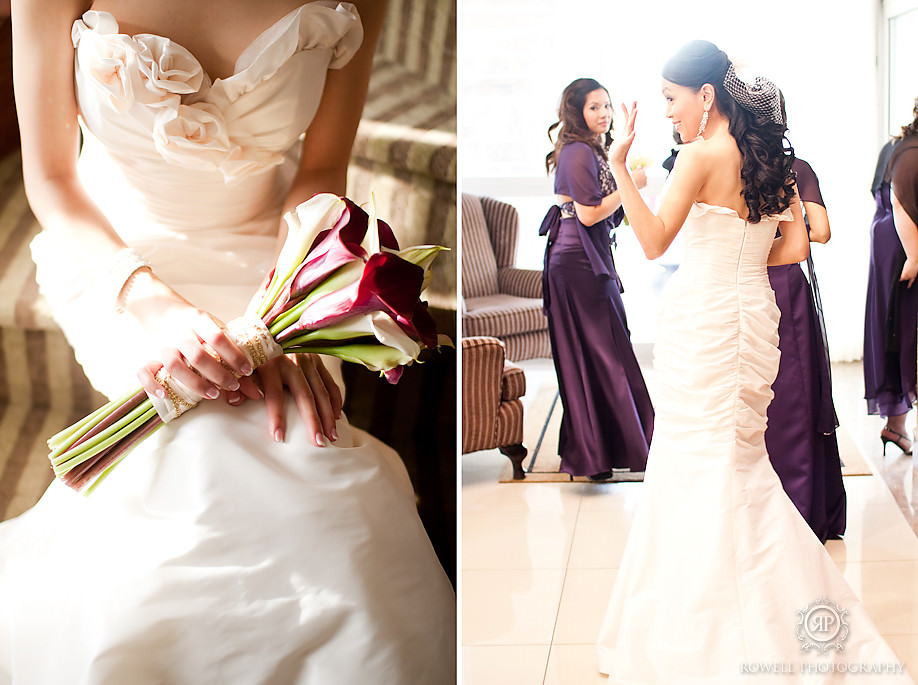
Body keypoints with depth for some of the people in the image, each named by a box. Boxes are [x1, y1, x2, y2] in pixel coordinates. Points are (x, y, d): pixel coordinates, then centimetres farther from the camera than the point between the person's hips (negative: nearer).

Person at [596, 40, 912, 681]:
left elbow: (655, 241, -20)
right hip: (752, 311, 8)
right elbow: (795, 247, 9)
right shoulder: (772, 159, 9)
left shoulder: (702, 156, -13)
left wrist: (621, 166, -22)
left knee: (702, 467, 0)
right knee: (736, 462, 15)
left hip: (703, 320, -8)